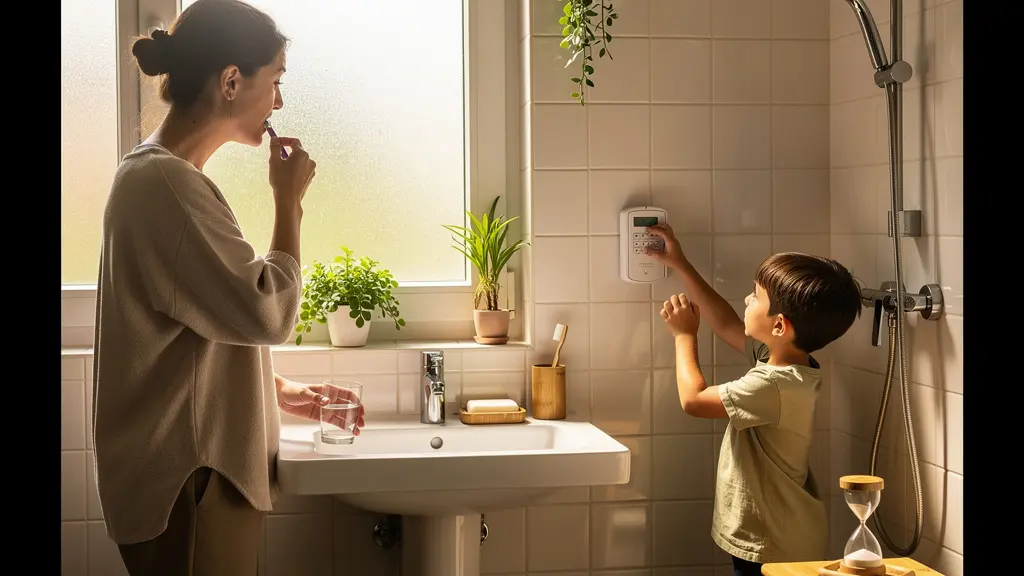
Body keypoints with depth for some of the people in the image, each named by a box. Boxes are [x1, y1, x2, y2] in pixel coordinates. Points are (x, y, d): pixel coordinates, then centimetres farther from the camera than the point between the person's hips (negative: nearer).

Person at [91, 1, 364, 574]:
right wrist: (289, 202, -10)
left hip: (208, 467, 10)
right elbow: (269, 313, -20)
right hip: (188, 483, -10)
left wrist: (282, 391, 16)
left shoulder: (162, 174, 14)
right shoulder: (165, 182, -18)